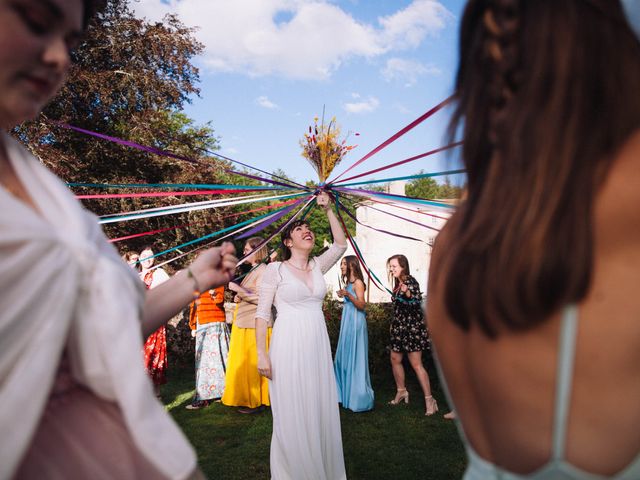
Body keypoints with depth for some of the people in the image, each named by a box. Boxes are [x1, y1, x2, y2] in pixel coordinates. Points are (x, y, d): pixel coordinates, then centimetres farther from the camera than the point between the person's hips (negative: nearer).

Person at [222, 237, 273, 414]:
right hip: (245, 324, 10)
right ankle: (247, 398, 26)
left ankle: (257, 401, 10)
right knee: (243, 362, 15)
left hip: (255, 325, -10)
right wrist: (239, 297, 8)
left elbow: (261, 298, -21)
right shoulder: (253, 270, 18)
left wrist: (238, 289, -21)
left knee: (253, 362, -2)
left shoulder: (263, 270, -12)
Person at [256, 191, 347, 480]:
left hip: (318, 347, 5)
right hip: (288, 348, -4)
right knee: (291, 416, 3)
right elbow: (262, 314, -5)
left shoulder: (318, 267, 11)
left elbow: (341, 244, 5)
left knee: (320, 411, 10)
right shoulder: (275, 270, -3)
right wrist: (262, 354, -11)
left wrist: (328, 211, 2)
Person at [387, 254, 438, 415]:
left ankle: (429, 399, -3)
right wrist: (393, 324, 23)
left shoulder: (411, 281, -13)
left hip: (412, 327, -9)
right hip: (399, 327, 9)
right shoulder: (398, 283, 11)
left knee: (416, 364, -9)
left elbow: (418, 302, -26)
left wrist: (408, 293, -45)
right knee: (395, 359, 13)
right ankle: (401, 392, 31)